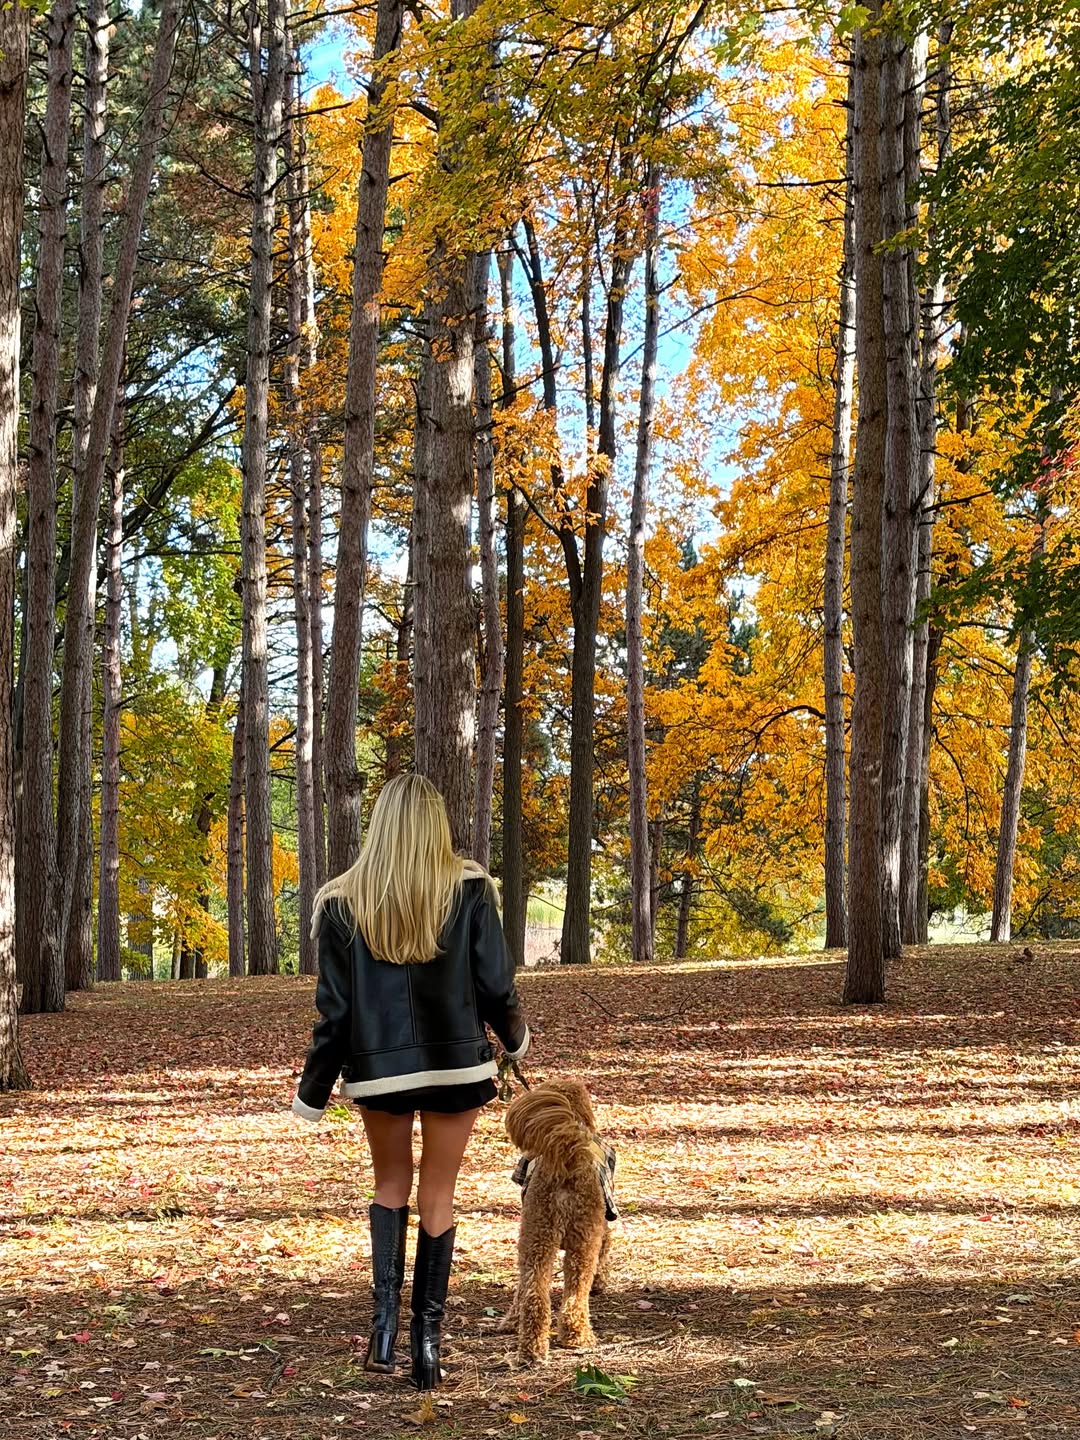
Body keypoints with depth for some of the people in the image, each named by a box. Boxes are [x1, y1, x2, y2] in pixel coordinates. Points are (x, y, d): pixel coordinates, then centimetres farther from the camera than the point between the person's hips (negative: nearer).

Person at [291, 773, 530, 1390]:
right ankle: (427, 1337, 9)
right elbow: (495, 985, -5)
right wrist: (515, 1036, 16)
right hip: (456, 1062, 0)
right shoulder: (469, 890, -7)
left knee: (391, 1184, 19)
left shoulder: (344, 903, -5)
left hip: (377, 1069, 1)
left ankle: (385, 1318, 1)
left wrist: (314, 1092, 6)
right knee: (439, 1193, 10)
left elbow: (334, 1008, -3)